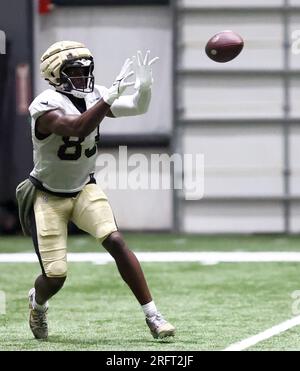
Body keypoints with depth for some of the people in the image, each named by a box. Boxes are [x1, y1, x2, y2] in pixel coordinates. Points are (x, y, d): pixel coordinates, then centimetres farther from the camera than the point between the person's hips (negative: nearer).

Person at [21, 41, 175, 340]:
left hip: (84, 189, 4)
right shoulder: (46, 106, -25)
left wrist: (144, 85, -32)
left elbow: (137, 107, -10)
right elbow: (77, 128, -43)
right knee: (55, 277, -6)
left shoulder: (94, 96, -4)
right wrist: (110, 96, -49)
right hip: (48, 197, -4)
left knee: (116, 242, -20)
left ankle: (152, 316, -16)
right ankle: (37, 301, 33)